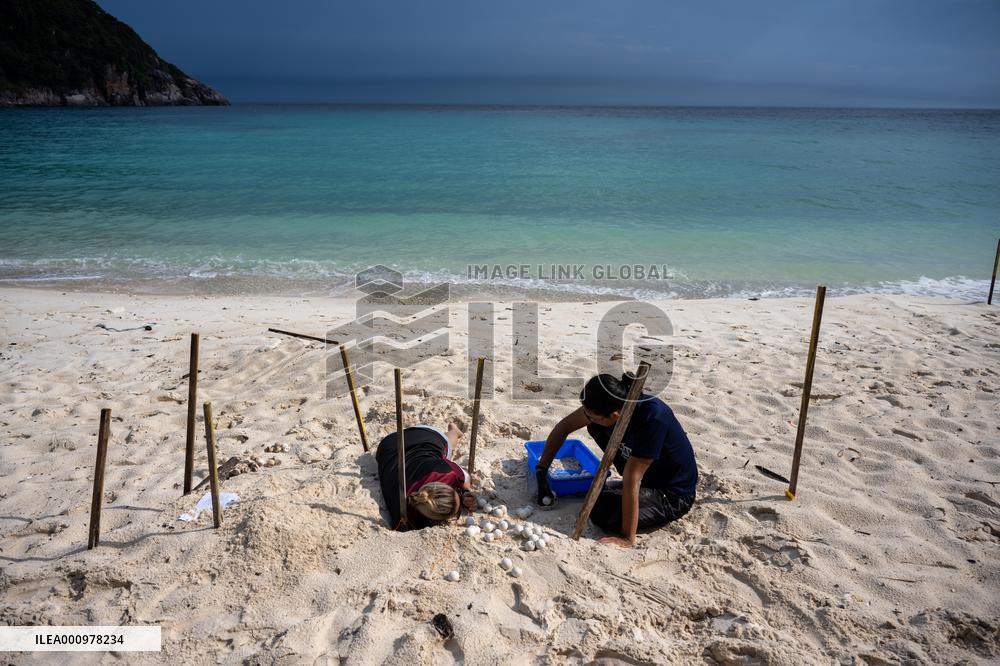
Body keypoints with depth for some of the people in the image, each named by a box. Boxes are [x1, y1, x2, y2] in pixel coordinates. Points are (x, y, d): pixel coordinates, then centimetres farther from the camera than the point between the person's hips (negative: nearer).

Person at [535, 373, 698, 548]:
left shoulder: (652, 418, -36)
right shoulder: (611, 402, -16)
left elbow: (631, 480, -34)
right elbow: (564, 426, -3)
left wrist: (628, 539, -28)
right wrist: (541, 471, -4)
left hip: (674, 495, -7)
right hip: (647, 480, 7)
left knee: (602, 511, -26)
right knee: (596, 427, -1)